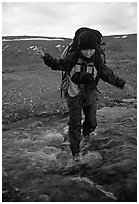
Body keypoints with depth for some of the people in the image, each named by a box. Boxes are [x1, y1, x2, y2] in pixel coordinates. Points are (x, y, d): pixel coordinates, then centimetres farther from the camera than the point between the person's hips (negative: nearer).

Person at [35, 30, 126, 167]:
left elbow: (108, 75, 0)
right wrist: (45, 56, -14)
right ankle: (75, 151, 14)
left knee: (91, 120, 20)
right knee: (74, 124, 2)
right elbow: (58, 64, -3)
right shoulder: (73, 58, -15)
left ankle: (88, 132, 56)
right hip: (74, 96, -2)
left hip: (91, 96, 3)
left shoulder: (97, 61, -9)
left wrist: (121, 83, -7)